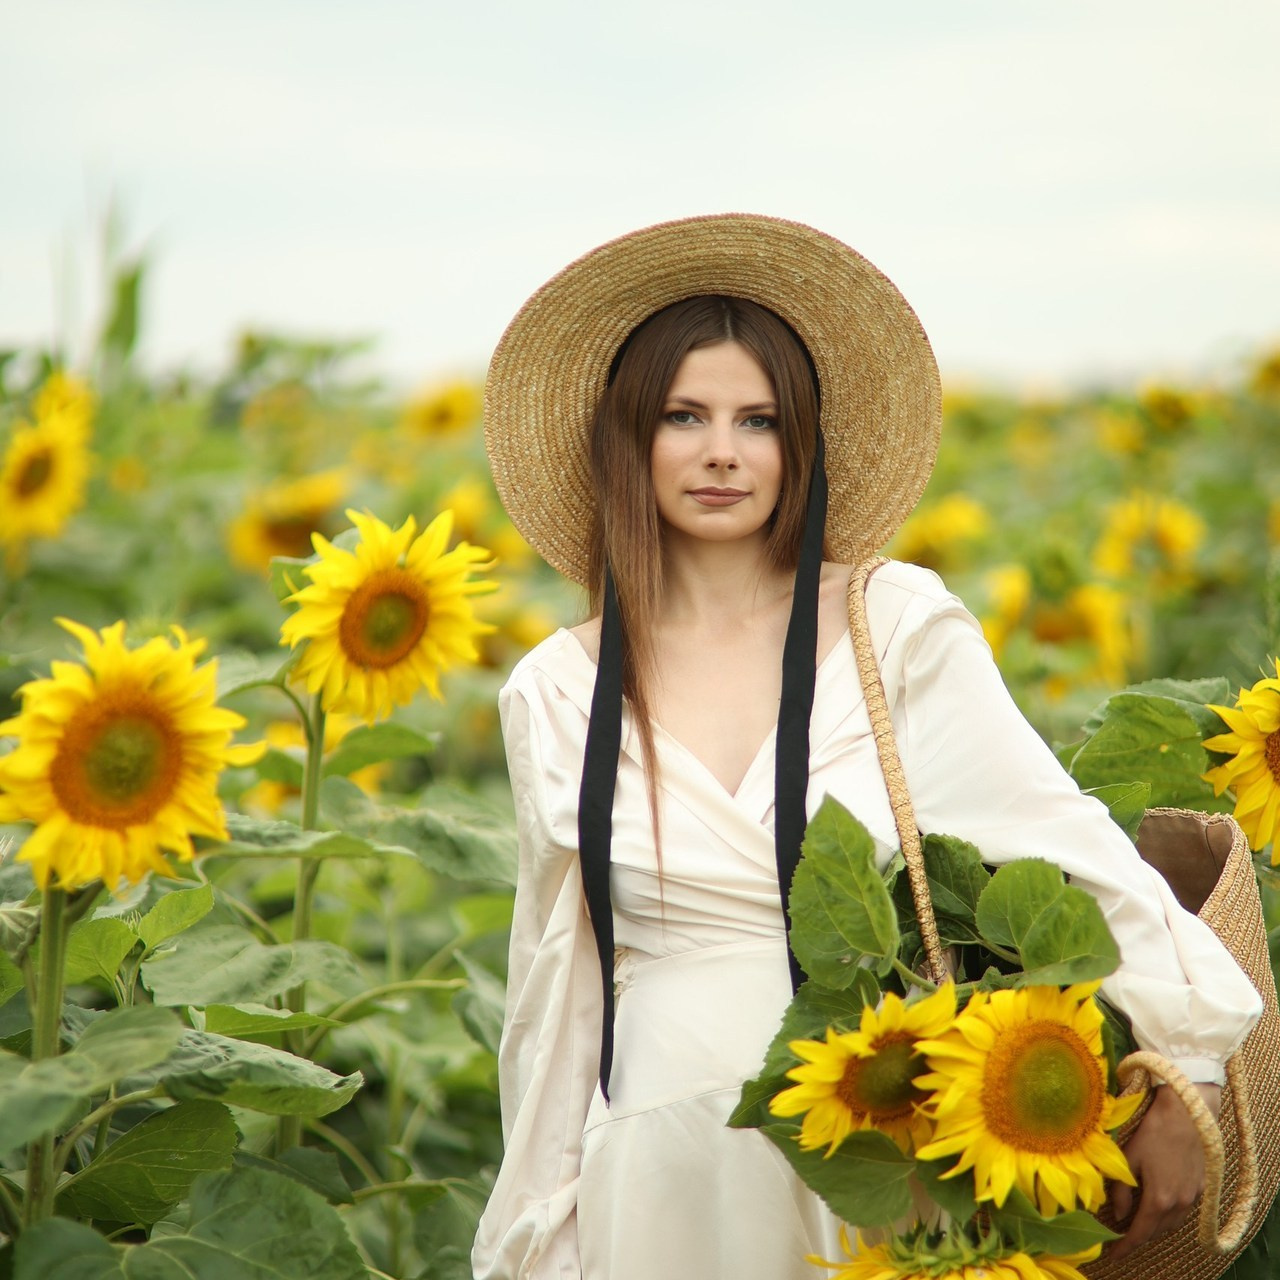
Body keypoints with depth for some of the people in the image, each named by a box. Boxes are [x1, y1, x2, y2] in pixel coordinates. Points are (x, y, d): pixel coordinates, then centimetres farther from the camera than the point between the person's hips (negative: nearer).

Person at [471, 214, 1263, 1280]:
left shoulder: (901, 627, -5)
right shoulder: (556, 695, 2)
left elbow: (1068, 849, -7)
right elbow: (557, 982, 9)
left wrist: (1183, 1081, -14)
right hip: (665, 1173, 2)